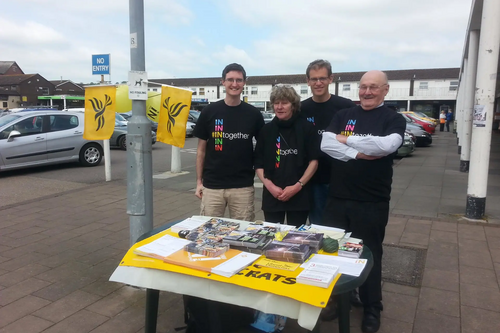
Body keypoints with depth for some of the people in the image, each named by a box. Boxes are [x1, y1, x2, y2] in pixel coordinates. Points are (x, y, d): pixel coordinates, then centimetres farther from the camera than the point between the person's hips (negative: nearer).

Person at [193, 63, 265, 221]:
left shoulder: (253, 114, 1)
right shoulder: (209, 111, 0)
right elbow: (201, 149, 6)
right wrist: (199, 181, 4)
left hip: (243, 187, 0)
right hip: (212, 185, 0)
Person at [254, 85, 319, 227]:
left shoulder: (306, 128, -1)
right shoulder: (266, 129, 5)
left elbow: (314, 161, -1)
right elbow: (258, 164, 6)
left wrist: (298, 186, -10)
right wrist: (269, 185, -8)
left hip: (299, 196, -1)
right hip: (272, 195, 2)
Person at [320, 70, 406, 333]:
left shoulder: (394, 119, -2)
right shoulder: (343, 116, 7)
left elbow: (387, 145, -23)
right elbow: (326, 144, -7)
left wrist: (347, 139, -14)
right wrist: (358, 153, -19)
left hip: (372, 202, -3)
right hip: (337, 198, 4)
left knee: (369, 255, 11)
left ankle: (372, 309, 31)